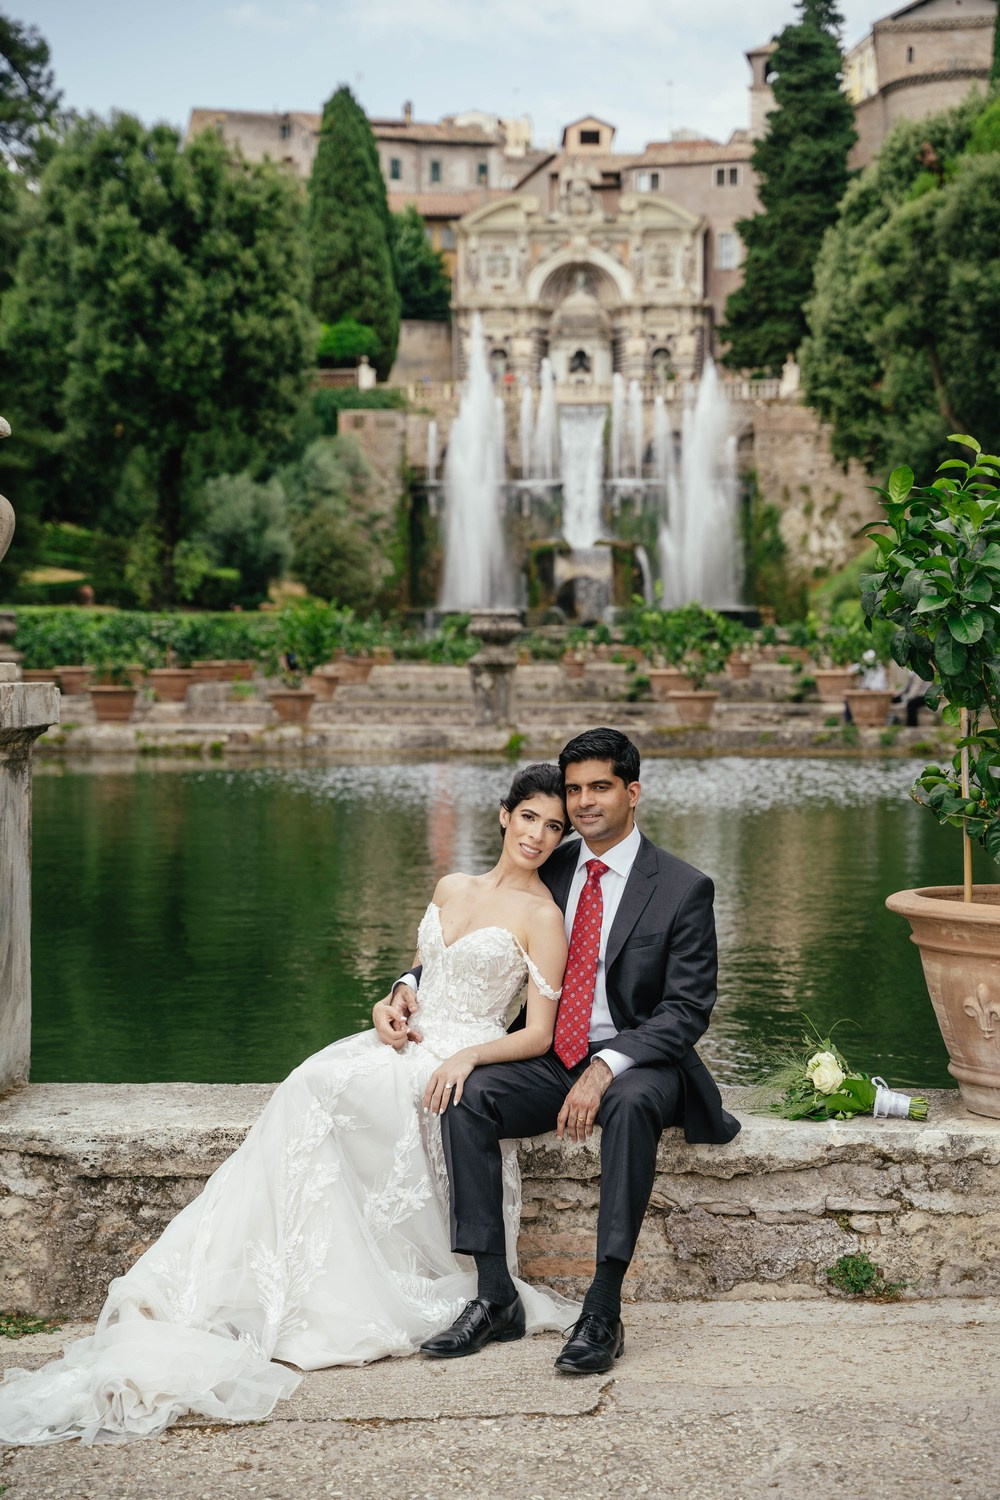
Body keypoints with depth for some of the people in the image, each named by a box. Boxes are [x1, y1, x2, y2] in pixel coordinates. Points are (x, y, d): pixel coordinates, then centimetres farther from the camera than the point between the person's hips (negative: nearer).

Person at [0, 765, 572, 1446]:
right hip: (404, 1046, 6)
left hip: (456, 1072, -6)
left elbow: (539, 1036, -7)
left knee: (320, 1089, -27)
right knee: (313, 1086, -23)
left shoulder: (543, 917, -3)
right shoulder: (451, 889, 16)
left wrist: (466, 1056, -22)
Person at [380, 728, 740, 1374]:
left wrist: (606, 1068, -24)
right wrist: (409, 987, -6)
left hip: (638, 1060, -4)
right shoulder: (550, 871, 10)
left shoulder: (683, 889, -4)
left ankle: (604, 1309, -37)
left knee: (632, 1104, -39)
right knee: (466, 1095, -24)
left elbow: (687, 1011, -10)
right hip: (555, 1059, 4)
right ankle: (496, 1296, -22)